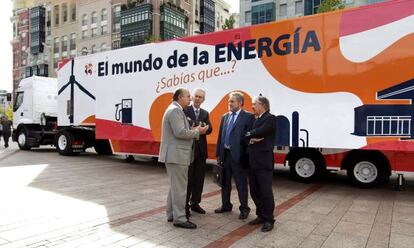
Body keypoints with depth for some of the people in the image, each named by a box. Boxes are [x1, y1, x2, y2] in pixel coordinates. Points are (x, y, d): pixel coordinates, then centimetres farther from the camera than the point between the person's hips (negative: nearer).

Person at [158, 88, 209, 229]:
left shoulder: (176, 110, 18)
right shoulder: (175, 110, -14)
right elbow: (180, 133, -24)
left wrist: (193, 130, 4)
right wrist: (197, 131, -11)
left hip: (176, 155, 11)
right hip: (176, 155, -11)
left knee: (175, 186, 17)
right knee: (179, 187, -4)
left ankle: (172, 214, 27)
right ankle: (179, 218, 4)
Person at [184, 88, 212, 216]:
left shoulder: (205, 113, 12)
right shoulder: (185, 110, -2)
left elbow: (209, 129, -5)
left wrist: (194, 124, -19)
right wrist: (200, 127, -23)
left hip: (201, 149, 5)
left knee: (199, 178, 10)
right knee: (187, 178, 2)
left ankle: (195, 203, 23)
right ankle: (185, 204, 13)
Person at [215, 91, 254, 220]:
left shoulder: (248, 117, -6)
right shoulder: (225, 117, 13)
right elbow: (220, 136, 13)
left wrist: (246, 155, -14)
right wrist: (218, 153, 10)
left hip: (238, 155, -6)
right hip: (225, 154, 6)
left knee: (241, 183, 4)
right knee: (225, 182, 17)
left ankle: (244, 208, 19)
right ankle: (226, 205, 32)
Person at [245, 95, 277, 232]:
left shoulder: (270, 118, -7)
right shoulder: (255, 120, 18)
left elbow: (259, 132, -20)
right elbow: (247, 136, 11)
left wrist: (249, 134, -2)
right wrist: (251, 139, -11)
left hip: (263, 161, -8)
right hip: (252, 161, 8)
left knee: (265, 191, -1)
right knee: (254, 191, 13)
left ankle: (268, 220, 11)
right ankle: (261, 215, 27)